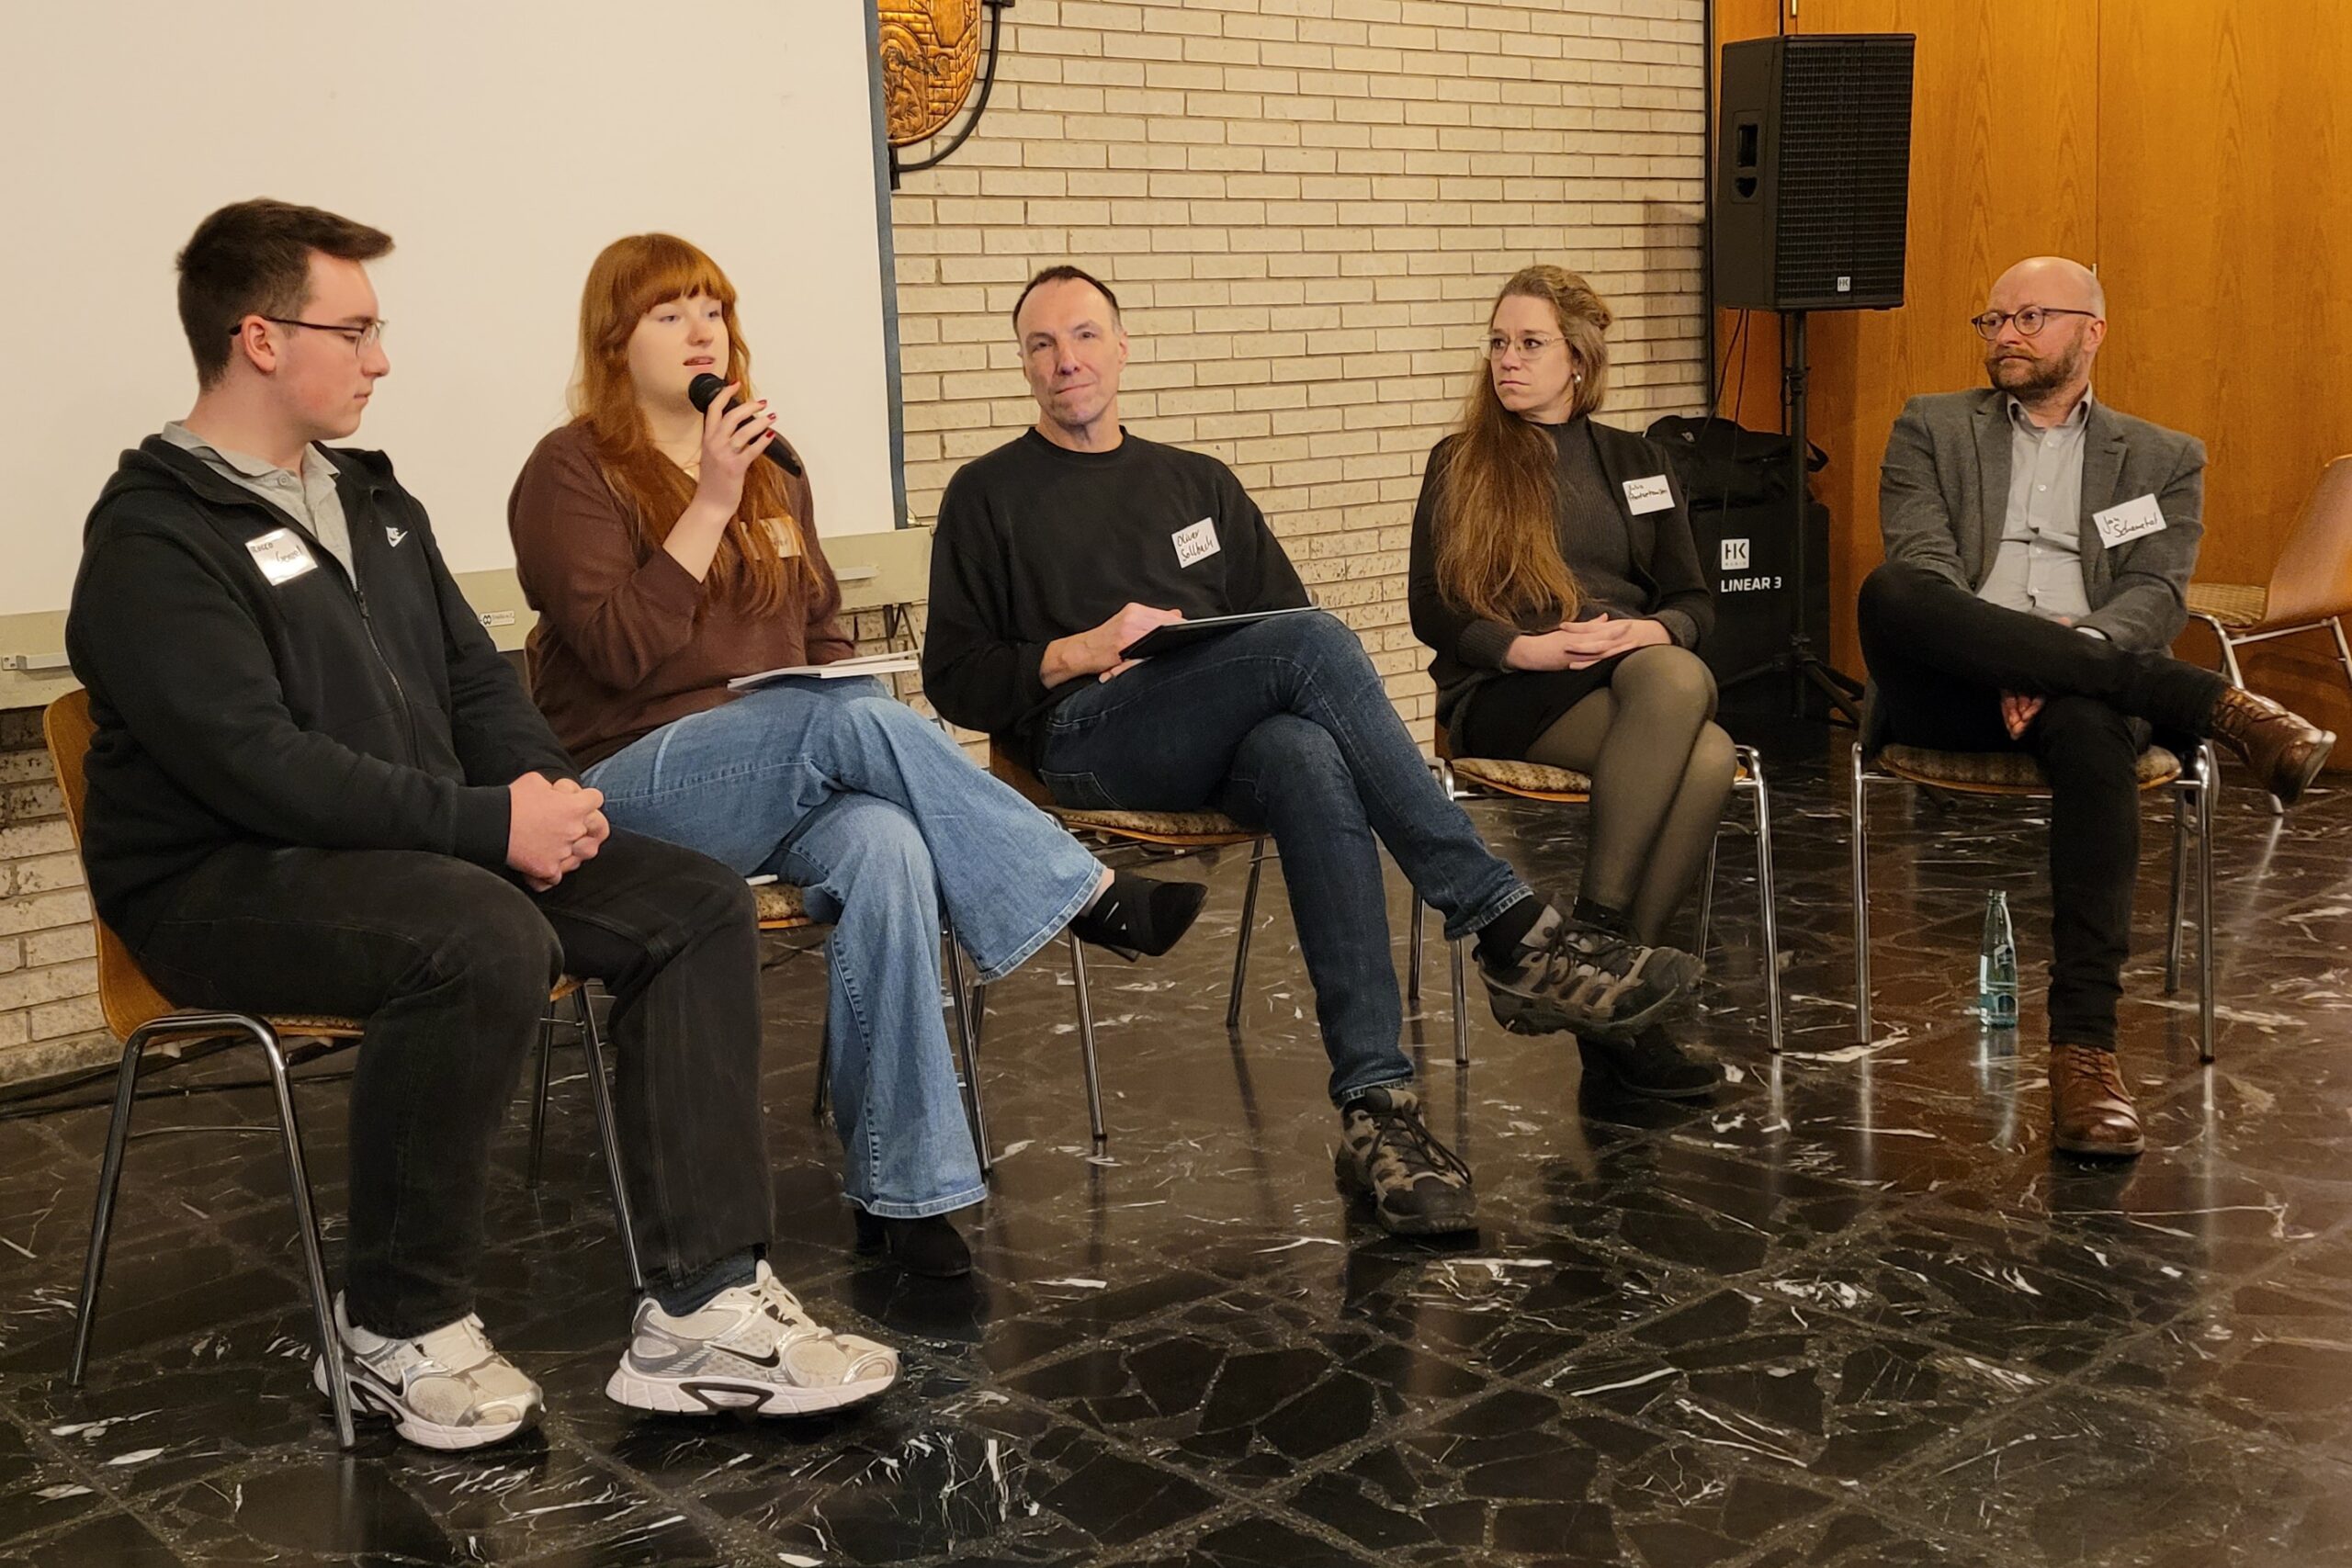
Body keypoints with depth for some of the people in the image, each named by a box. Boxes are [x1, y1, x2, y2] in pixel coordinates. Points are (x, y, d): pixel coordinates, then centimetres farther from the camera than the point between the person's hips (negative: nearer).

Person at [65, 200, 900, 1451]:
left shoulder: (370, 499, 15)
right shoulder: (155, 537, -11)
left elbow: (474, 675, 17)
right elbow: (256, 764, -23)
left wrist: (546, 786, -5)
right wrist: (491, 823, -24)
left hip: (426, 847, 8)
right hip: (224, 882, -8)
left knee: (699, 906, -8)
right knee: (488, 943, -37)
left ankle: (701, 1306, -12)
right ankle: (399, 1328, -15)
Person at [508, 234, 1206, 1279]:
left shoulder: (772, 467, 20)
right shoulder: (571, 474, 1)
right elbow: (620, 651, -13)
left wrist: (852, 714, 3)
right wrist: (711, 501, -15)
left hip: (786, 785, 5)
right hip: (636, 785, -4)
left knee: (885, 849, -32)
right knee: (851, 715, -34)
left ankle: (902, 1189, -32)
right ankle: (1085, 898, -25)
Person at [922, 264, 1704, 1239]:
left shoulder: (1198, 483, 28)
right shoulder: (987, 496, 16)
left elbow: (1283, 612, 23)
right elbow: (953, 678, 8)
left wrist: (1231, 674, 0)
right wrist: (1078, 652, -8)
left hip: (1220, 745, 3)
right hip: (1086, 739, -3)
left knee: (1310, 763, -37)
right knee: (1316, 644, -32)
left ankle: (1375, 1103, -45)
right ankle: (1511, 931, -34)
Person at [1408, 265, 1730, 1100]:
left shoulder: (1637, 463, 22)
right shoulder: (1460, 465, 13)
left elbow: (1694, 601, 16)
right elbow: (1431, 610, 3)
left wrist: (1651, 631, -9)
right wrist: (1527, 646, -15)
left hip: (1639, 675, 4)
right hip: (1503, 695, -3)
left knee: (1707, 760, -36)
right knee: (1700, 747, -36)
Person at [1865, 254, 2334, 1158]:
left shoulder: (2163, 459, 21)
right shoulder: (1931, 429, 20)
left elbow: (2158, 595, 4)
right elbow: (1918, 565, 3)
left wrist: (2072, 648, -19)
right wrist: (2012, 655, -16)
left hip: (2083, 681, 0)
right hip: (1953, 694, 0)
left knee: (2090, 726, -39)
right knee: (1885, 594, -35)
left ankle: (2085, 1048, -40)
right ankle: (2220, 708, -33)